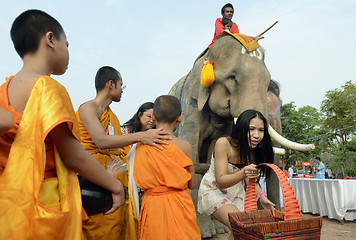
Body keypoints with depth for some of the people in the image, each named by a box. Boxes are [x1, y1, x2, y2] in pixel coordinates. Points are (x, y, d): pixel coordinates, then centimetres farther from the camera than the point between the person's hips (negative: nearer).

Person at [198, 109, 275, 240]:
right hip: (213, 190, -5)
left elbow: (250, 176, 5)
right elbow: (221, 182, -28)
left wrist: (261, 196, -12)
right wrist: (242, 173, -45)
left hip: (236, 192, 6)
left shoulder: (254, 149, -11)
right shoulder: (224, 143, -28)